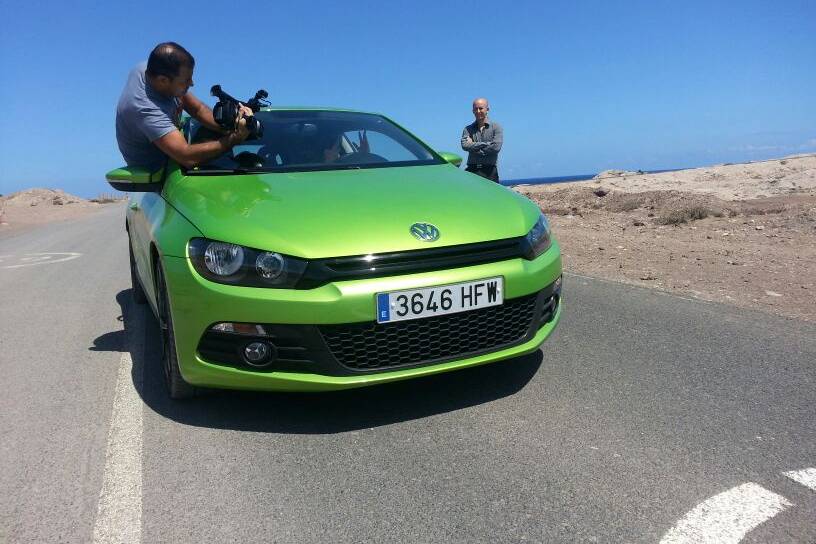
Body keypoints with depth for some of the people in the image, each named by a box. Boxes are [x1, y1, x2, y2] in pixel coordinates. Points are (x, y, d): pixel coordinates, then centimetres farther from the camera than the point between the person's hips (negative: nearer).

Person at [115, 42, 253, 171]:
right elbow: (188, 157, -46)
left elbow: (197, 108, -8)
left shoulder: (148, 70, -13)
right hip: (155, 173, -8)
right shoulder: (145, 109, -38)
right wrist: (235, 138, -41)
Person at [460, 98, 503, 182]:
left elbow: (496, 147, -10)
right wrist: (485, 144, -11)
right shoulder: (468, 129, 11)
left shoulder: (496, 127, 5)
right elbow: (465, 145, -8)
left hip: (489, 171, -1)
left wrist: (474, 147, -6)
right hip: (472, 170, 1)